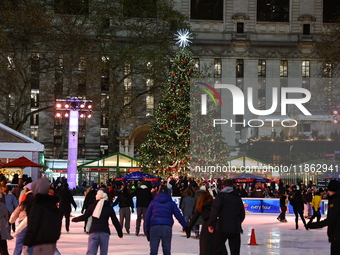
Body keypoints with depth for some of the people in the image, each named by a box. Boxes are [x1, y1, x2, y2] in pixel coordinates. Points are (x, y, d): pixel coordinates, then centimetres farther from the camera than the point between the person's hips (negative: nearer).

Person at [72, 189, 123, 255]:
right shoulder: (109, 208, 10)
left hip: (93, 232, 0)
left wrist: (74, 219, 24)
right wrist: (120, 233, 18)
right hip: (105, 232, 0)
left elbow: (84, 217, 7)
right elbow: (115, 222, 9)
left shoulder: (92, 206, 10)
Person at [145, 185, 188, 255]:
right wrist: (186, 227, 15)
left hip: (154, 227, 0)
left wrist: (147, 231, 17)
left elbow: (147, 217, 13)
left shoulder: (153, 202, 14)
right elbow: (179, 215, 10)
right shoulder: (171, 203, 14)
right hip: (167, 227, 0)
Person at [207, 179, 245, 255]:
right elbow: (242, 214, 18)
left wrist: (210, 224, -13)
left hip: (222, 228, -4)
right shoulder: (237, 197, 11)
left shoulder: (221, 195, -4)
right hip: (235, 229, 4)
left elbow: (215, 211, -14)